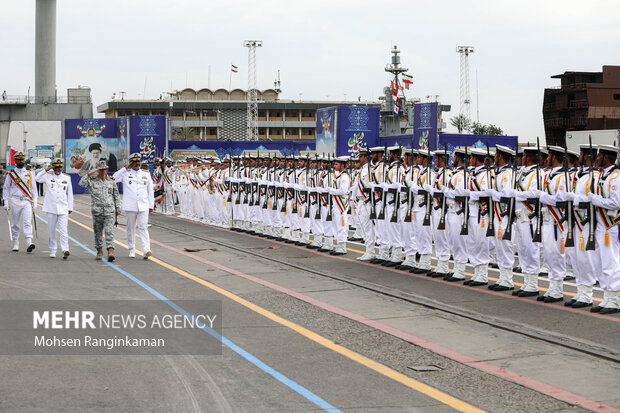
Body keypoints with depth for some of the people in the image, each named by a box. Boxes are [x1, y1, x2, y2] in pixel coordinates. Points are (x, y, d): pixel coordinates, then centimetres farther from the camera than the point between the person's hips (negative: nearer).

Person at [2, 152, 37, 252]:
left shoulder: (30, 173, 10)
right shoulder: (10, 174, 5)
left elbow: (33, 189, 13)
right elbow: (6, 189, 7)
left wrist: (34, 203, 8)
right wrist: (6, 202, -1)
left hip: (27, 201, 0)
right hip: (15, 201, 0)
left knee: (27, 222, -12)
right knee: (15, 223, 6)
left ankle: (29, 243, -21)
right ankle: (15, 243, 16)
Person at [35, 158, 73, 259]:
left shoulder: (67, 178, 11)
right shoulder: (48, 177, 7)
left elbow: (70, 194, 14)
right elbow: (36, 178, -8)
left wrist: (70, 208, 10)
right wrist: (46, 170, -5)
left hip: (63, 208, 0)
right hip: (51, 208, 0)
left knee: (63, 230, -11)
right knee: (51, 230, 5)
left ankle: (65, 250, -19)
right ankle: (52, 251, 15)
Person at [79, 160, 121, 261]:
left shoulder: (111, 181, 8)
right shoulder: (92, 181, 3)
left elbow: (116, 196, 13)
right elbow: (81, 183, -14)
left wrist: (118, 209, 10)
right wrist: (89, 174, -16)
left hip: (109, 211, -1)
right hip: (97, 211, 1)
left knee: (109, 231, -11)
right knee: (98, 232, 8)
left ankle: (110, 251, -19)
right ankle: (99, 251, 22)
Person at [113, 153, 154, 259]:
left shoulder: (146, 175, 14)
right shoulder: (125, 174, 6)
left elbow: (150, 191, 16)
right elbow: (113, 179, -8)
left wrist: (151, 205, 11)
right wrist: (125, 169, -5)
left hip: (143, 206, 1)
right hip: (130, 206, -1)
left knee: (143, 227, -8)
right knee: (131, 228, 5)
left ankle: (147, 250, -18)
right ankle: (132, 250, 15)